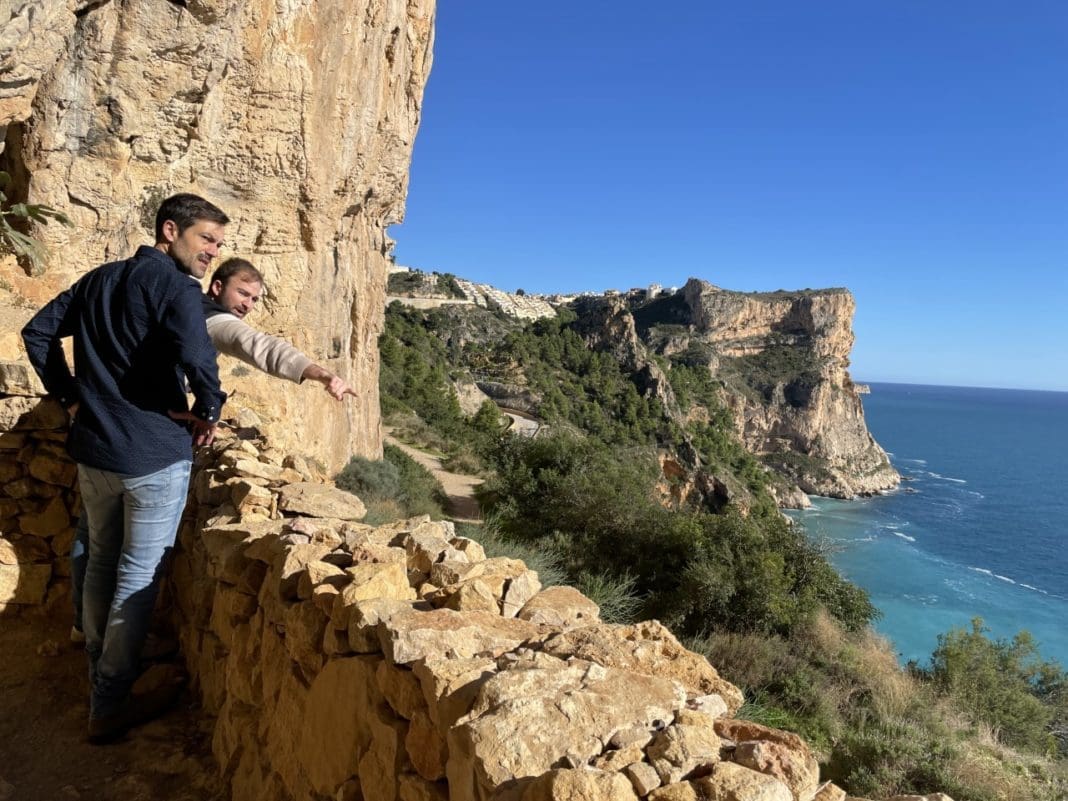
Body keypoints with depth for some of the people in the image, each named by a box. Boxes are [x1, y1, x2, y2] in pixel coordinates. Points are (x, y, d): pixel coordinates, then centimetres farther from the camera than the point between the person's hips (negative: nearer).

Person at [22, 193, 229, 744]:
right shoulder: (173, 285, -14)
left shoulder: (99, 279, 11)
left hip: (93, 449, 8)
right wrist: (209, 411, -15)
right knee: (139, 575, 5)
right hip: (155, 454, -7)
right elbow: (196, 354, -31)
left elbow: (38, 332, 16)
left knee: (102, 563, 21)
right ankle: (109, 706, 16)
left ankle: (99, 673, 38)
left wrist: (70, 397, 14)